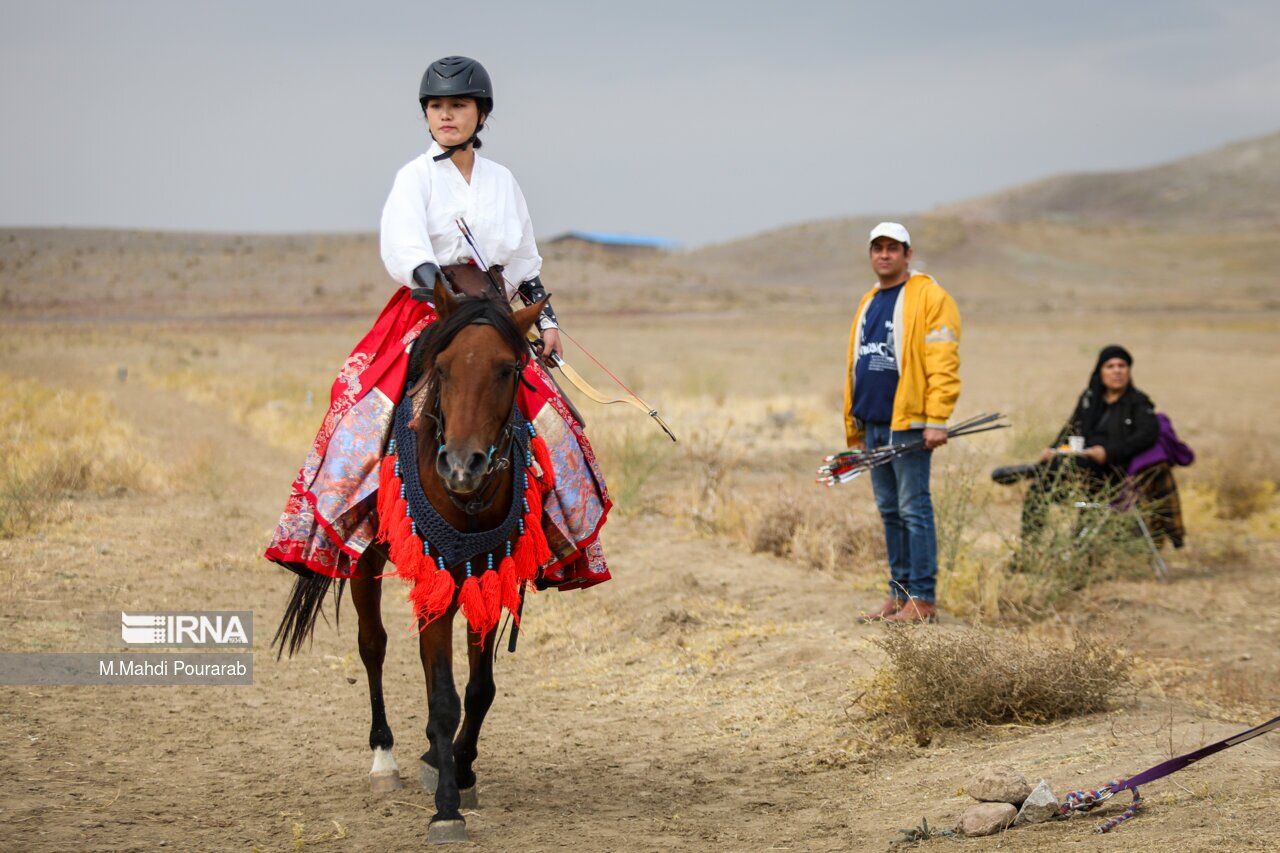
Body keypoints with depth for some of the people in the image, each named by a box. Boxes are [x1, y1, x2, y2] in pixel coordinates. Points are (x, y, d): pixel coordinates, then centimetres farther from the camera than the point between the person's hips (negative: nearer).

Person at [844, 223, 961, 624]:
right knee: (889, 512, 11)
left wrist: (937, 420, -20)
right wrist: (854, 427, 20)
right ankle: (899, 594, 17)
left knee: (913, 510, -7)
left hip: (908, 424, -8)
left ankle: (923, 601, -4)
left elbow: (942, 364, -14)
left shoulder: (929, 297, -6)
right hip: (873, 426, 8)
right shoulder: (868, 303, 19)